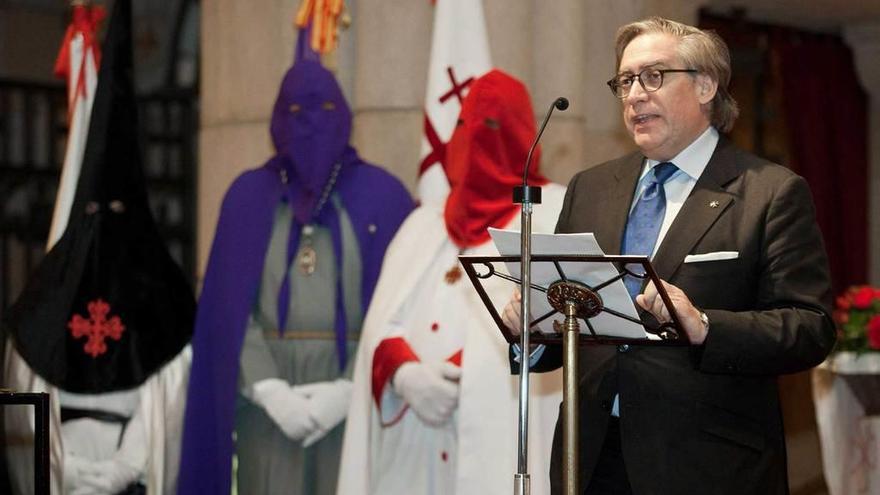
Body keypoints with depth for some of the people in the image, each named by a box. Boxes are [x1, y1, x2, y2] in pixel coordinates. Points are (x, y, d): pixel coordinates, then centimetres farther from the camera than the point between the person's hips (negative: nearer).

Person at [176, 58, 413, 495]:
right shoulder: (248, 195, 10)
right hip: (267, 398, 1)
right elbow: (231, 306, 4)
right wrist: (271, 390, -9)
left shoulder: (382, 195, 5)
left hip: (357, 395, -1)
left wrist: (349, 390, -12)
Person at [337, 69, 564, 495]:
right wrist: (406, 375, -12)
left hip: (502, 445, -4)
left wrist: (456, 375, -13)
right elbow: (383, 322, 9)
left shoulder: (556, 214, 7)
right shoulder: (424, 224, 21)